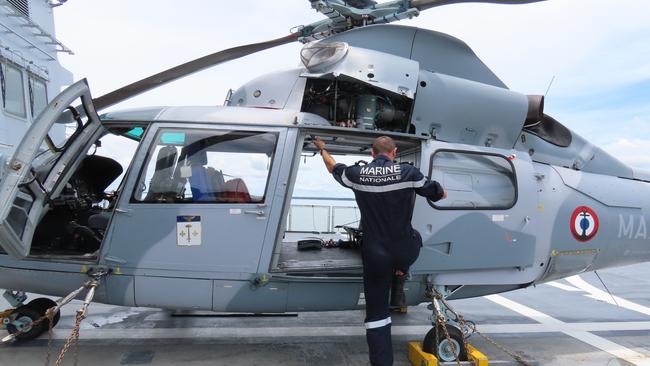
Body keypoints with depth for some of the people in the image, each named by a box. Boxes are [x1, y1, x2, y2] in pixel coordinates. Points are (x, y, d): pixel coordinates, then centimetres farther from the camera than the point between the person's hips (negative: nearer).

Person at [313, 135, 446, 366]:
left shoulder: (357, 174, -5)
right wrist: (439, 189, 29)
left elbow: (333, 167, 17)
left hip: (375, 256, 1)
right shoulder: (408, 173, -10)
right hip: (405, 253, 0)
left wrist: (322, 148, 37)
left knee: (376, 312, 11)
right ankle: (400, 274, 51)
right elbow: (439, 194, 4)